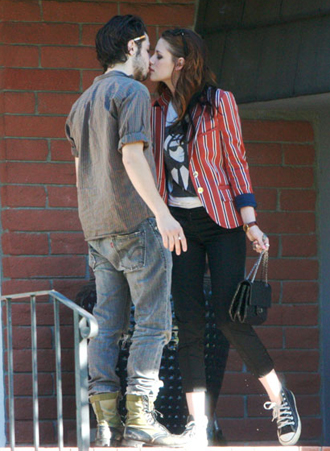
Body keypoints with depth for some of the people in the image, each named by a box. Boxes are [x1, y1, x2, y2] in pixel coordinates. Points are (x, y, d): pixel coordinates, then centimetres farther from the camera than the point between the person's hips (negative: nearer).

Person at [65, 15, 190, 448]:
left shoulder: (82, 104, 20)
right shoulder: (132, 92, -7)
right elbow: (131, 155, -18)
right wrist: (162, 213, -23)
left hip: (97, 228, 8)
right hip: (135, 221, -8)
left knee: (106, 324, 5)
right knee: (153, 320, -5)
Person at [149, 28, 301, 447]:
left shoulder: (219, 102, -3)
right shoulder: (159, 112, 11)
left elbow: (236, 162, -3)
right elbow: (154, 172, 15)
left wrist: (250, 223, -9)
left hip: (220, 222, -4)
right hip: (177, 224, 4)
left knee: (229, 318, -11)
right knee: (189, 325, -2)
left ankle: (280, 397, 9)